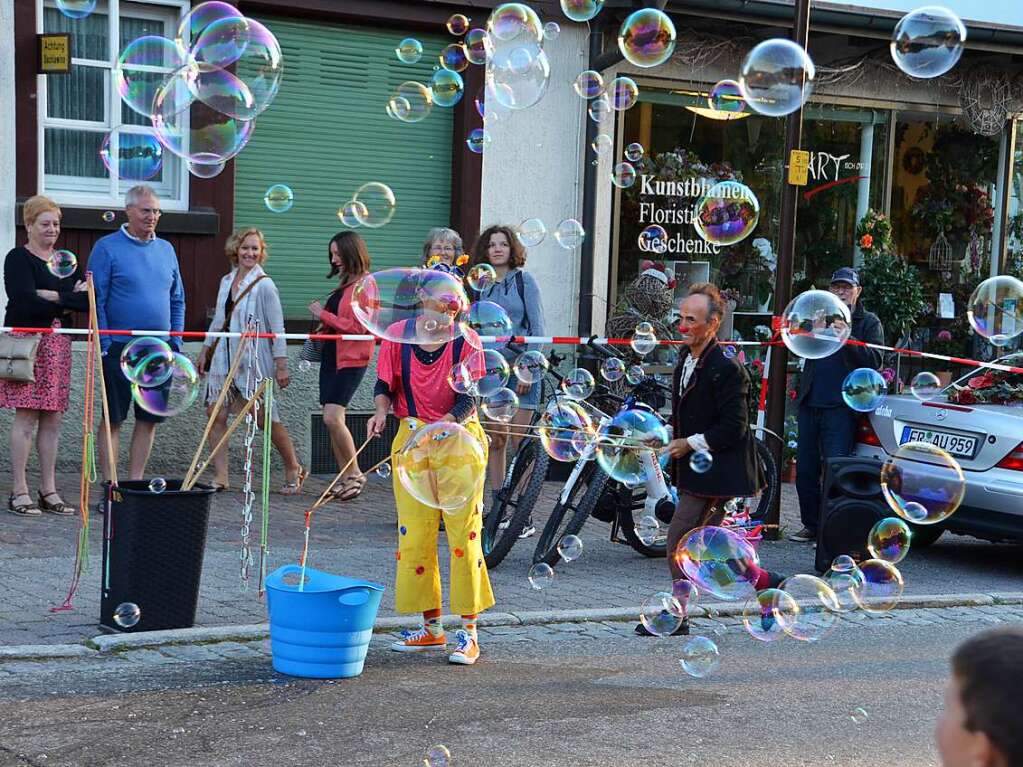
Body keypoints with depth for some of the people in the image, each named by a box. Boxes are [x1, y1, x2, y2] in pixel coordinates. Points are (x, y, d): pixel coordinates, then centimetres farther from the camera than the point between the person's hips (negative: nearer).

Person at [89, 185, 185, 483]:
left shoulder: (166, 249, 12)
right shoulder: (107, 247, -4)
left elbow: (177, 300, 17)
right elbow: (96, 300, -7)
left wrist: (175, 343, 7)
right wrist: (106, 345, -13)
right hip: (120, 348, -5)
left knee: (149, 420, 7)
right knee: (113, 420, 0)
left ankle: (135, 483, 17)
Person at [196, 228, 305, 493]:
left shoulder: (264, 285, -7)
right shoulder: (226, 281, 12)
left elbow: (277, 328, -9)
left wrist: (281, 364, -13)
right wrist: (206, 350, 18)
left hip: (253, 361, -6)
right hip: (224, 358, 6)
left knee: (266, 418, -2)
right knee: (216, 414, -2)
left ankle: (294, 469, 16)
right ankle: (221, 476, 3)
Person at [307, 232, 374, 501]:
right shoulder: (344, 283, 17)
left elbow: (359, 326, -17)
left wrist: (324, 315, -12)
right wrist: (323, 323, 8)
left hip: (351, 360, -9)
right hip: (331, 357, 9)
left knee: (333, 417, -17)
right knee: (332, 420, 6)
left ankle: (355, 474, -4)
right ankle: (347, 478, 12)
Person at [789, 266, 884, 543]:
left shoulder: (868, 322, 6)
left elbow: (874, 361, -6)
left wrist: (847, 338, -19)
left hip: (841, 406, -5)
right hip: (810, 404, 5)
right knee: (805, 469, 7)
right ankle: (812, 526, 17)